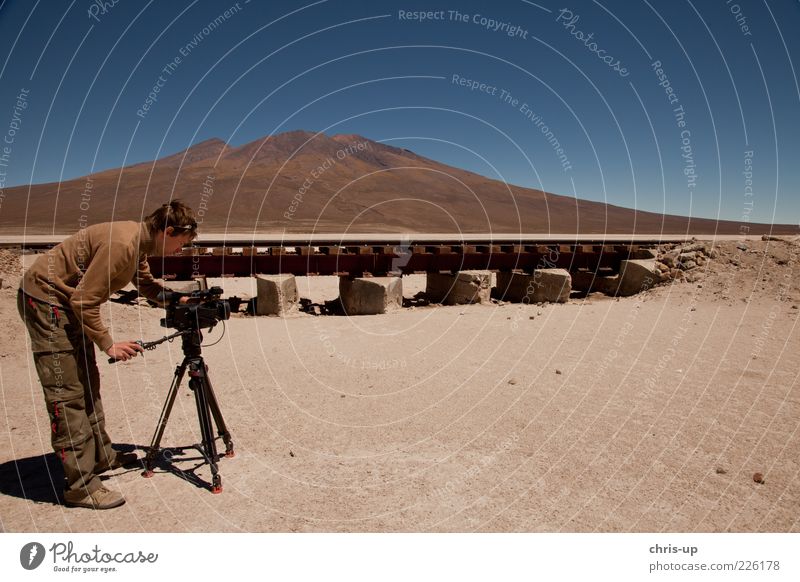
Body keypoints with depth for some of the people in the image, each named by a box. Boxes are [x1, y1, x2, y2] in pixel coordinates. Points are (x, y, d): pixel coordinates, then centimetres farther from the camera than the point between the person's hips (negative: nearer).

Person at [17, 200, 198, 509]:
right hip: (45, 299, -10)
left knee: (88, 383, 16)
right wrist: (108, 344, -18)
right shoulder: (121, 243, -28)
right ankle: (81, 486, -3)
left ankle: (101, 456, 29)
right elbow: (84, 300, -26)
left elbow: (146, 285, 15)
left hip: (68, 302, 10)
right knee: (68, 394, -9)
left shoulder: (139, 243, 2)